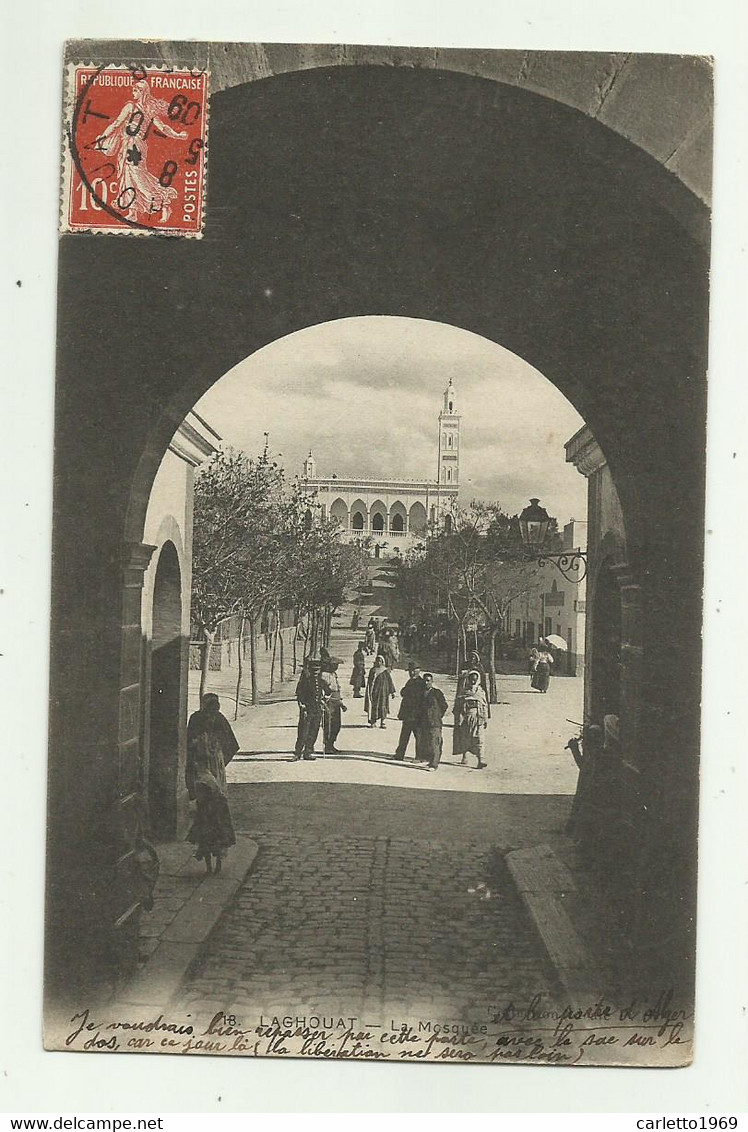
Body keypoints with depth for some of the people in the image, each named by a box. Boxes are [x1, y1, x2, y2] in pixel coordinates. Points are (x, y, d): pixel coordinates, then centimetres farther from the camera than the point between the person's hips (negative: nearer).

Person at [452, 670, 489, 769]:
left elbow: (485, 707, 12)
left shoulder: (481, 692, 9)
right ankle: (464, 756, 30)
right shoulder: (463, 691, 4)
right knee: (464, 738, 9)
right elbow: (457, 706, 5)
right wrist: (457, 719, 0)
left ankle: (480, 760, -16)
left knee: (478, 739, -10)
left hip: (478, 718, 0)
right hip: (465, 718, 0)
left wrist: (485, 720, 9)